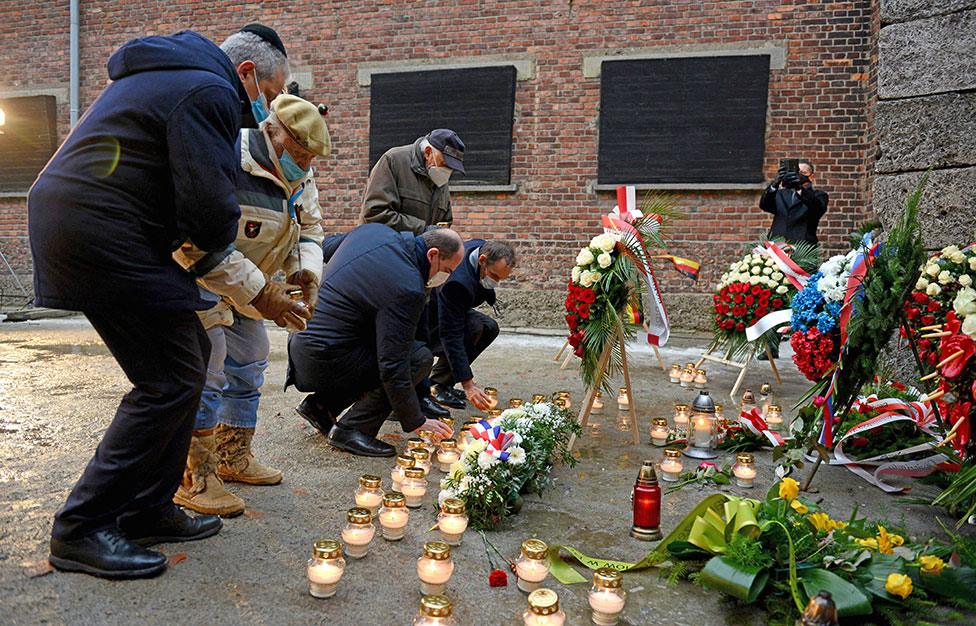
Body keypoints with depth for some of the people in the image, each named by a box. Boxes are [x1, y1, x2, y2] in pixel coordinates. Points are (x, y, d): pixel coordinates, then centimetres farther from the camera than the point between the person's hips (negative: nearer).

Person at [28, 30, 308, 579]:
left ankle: (148, 511, 18)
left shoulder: (159, 76, 25)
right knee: (171, 380, -8)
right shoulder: (209, 90, -9)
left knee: (190, 354, 12)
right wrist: (217, 249, 4)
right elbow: (209, 202, -19)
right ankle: (82, 529, 1)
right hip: (100, 232, -11)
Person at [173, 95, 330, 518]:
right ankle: (194, 479, 0)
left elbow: (308, 229, 8)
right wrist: (260, 294, -37)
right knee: (205, 373, -13)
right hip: (197, 277, -9)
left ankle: (234, 458, 28)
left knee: (250, 363, 13)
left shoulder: (298, 178, -2)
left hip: (243, 284, 9)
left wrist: (306, 274, -13)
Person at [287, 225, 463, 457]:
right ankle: (352, 430, -6)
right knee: (419, 358, -9)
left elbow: (324, 249, 19)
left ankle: (321, 404, 18)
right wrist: (415, 422, -11)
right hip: (322, 360, -9)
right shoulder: (410, 289, -22)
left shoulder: (373, 229, 2)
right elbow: (393, 366, -21)